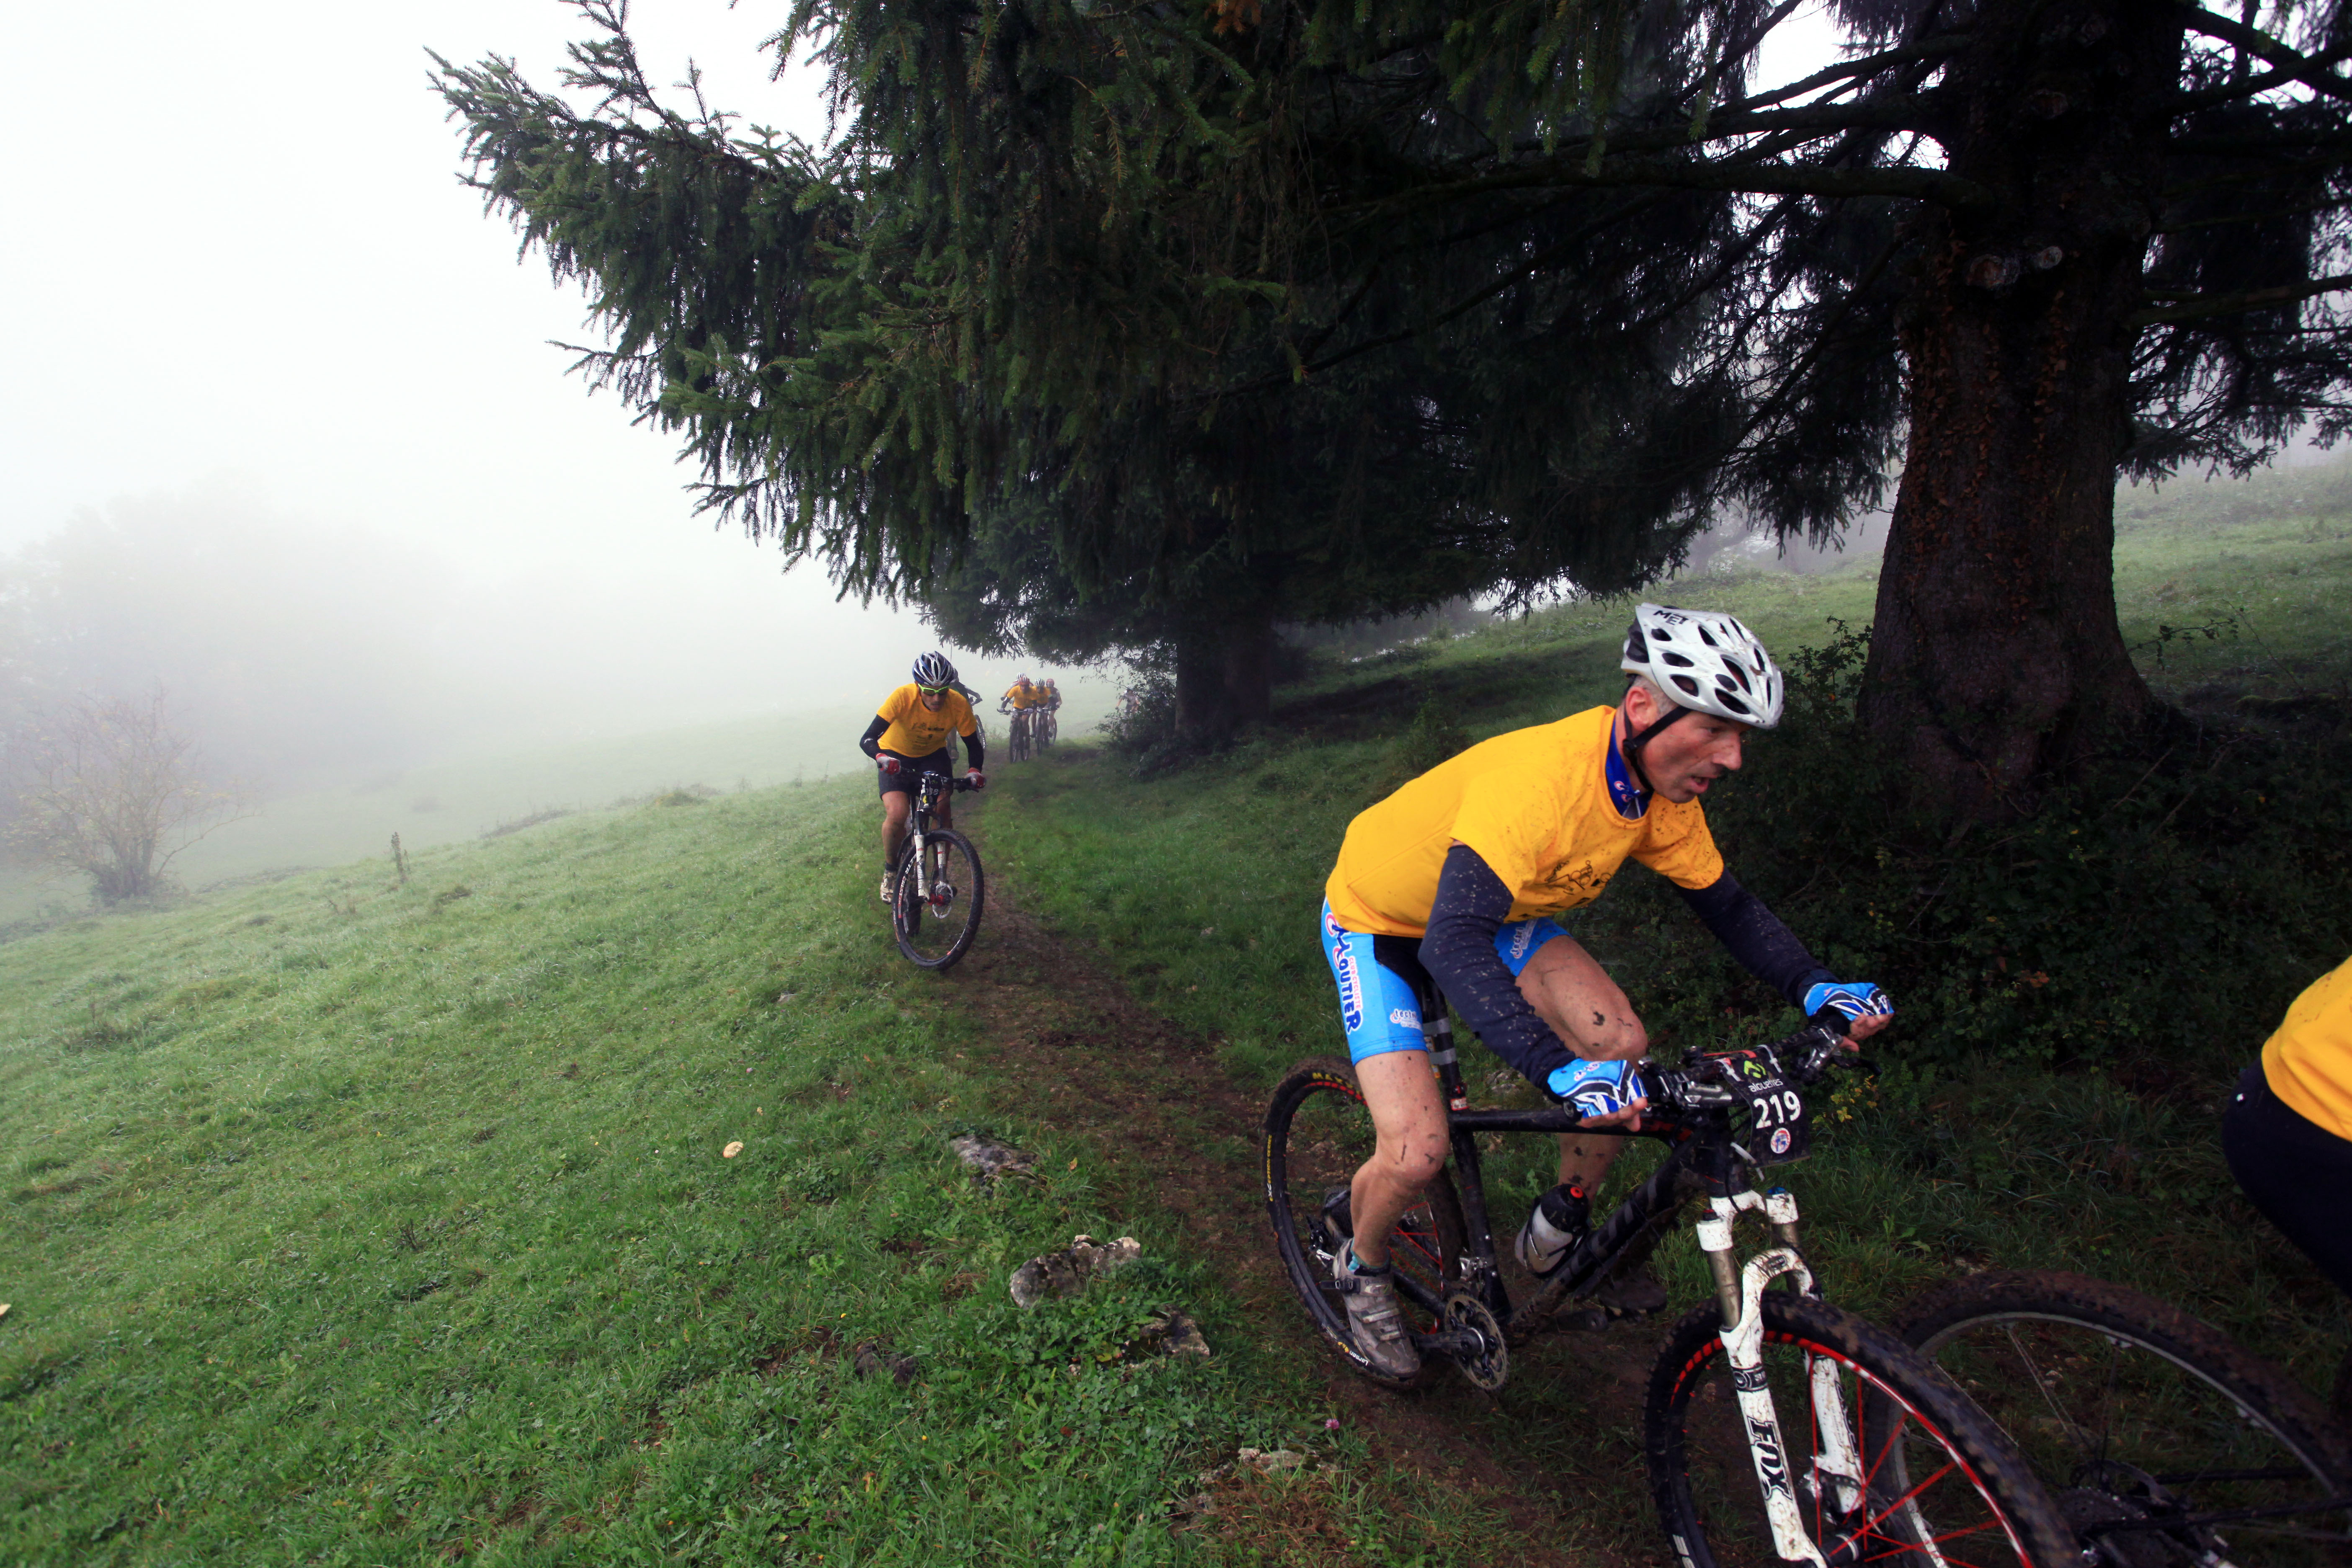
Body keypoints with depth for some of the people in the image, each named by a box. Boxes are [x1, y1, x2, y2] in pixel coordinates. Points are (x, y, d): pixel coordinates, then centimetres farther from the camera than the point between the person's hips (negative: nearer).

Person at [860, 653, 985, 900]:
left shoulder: (959, 704, -26)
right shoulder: (903, 697, -32)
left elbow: (974, 745, -13)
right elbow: (867, 739, -33)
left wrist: (974, 770, -33)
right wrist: (881, 758, -53)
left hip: (934, 755, 2)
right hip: (896, 756, -2)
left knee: (942, 810, -17)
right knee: (897, 814, -22)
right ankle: (890, 871, 4)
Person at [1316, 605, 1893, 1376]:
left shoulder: (1661, 788, -13)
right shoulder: (1541, 777, -39)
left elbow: (1726, 903, 1)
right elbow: (1454, 943, -47)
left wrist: (1816, 988, -14)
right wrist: (1565, 1070, -55)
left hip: (1493, 908, 7)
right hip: (1380, 920, -7)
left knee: (1621, 1044, -9)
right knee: (1416, 1152, -17)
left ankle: (1557, 1233, 17)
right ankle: (1362, 1269, 18)